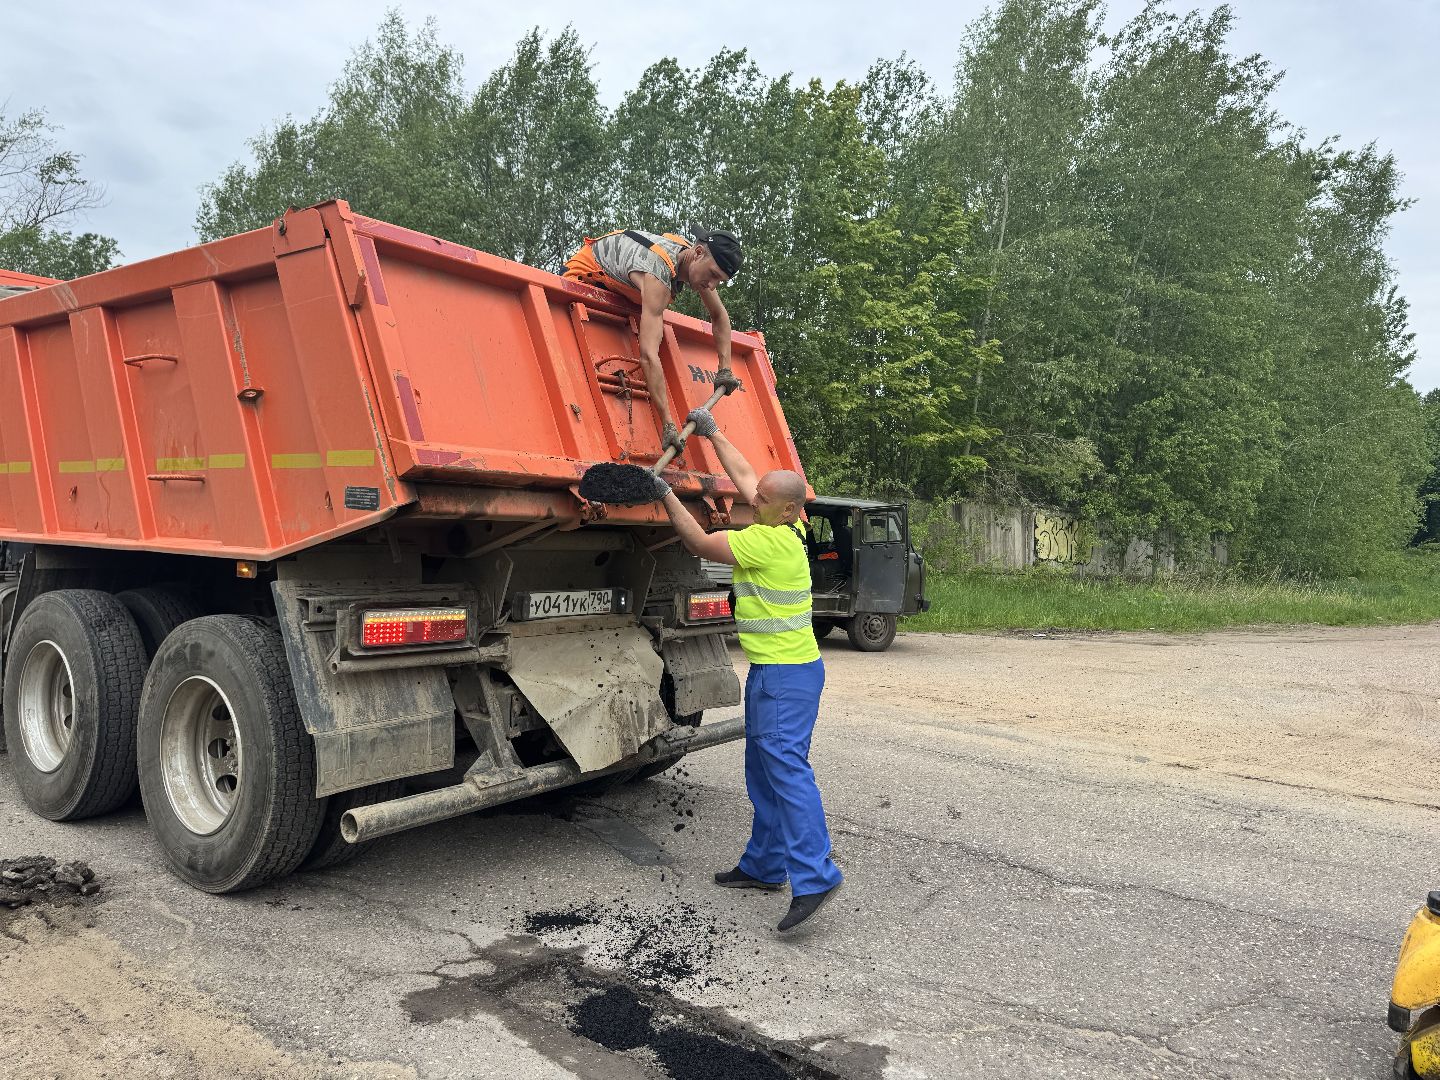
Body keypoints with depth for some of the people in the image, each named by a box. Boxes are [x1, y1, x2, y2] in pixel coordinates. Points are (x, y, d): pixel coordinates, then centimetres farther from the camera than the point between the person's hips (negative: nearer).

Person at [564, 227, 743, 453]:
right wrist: (668, 424, -55)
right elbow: (649, 355, -51)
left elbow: (719, 315, 2)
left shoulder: (700, 262, -17)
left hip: (618, 290, 9)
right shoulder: (659, 274, -43)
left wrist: (725, 370, -8)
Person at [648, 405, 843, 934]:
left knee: (785, 765, -16)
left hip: (787, 674, -10)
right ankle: (765, 865, 23)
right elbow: (743, 474, 20)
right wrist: (712, 432, 25)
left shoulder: (769, 540, -19)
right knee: (763, 768, 15)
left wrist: (666, 495, -3)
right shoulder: (786, 527, 8)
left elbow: (701, 543, -12)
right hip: (771, 671, 10)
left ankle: (813, 875, -19)